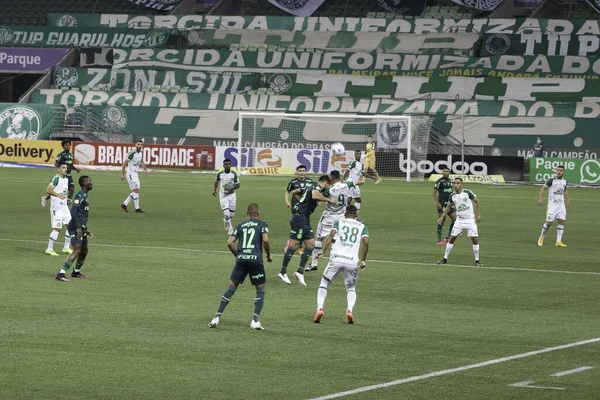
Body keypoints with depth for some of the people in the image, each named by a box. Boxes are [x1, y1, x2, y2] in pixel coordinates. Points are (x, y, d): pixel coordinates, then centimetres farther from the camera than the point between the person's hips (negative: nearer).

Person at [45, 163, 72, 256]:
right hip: (56, 206, -9)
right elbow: (48, 190, -22)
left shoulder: (66, 179, 14)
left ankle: (66, 248, 16)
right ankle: (49, 249, 1)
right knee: (57, 228, -8)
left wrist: (67, 199, 11)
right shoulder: (56, 178, -13)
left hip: (64, 206, 9)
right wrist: (59, 195, -26)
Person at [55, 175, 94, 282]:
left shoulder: (85, 196, 19)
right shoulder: (80, 195, -13)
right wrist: (78, 228, -25)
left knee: (84, 250, 18)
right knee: (77, 250, -17)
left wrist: (86, 230, 29)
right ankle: (61, 273, -21)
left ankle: (76, 272, 34)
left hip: (81, 228, 10)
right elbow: (73, 211, -22)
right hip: (76, 228, -10)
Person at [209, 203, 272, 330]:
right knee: (260, 290, 11)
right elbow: (265, 240, -10)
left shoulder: (240, 226, 16)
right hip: (256, 260, -2)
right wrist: (269, 255, 6)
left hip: (241, 260, 3)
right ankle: (255, 321, -2)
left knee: (231, 288, 9)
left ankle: (217, 317, 4)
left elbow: (230, 242, 6)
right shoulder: (262, 225, 7)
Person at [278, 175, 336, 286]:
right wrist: (329, 200, -25)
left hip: (305, 220, 10)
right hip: (300, 218, -10)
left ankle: (300, 271, 2)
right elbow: (314, 195, -34)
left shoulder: (309, 187, 19)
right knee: (294, 244, -7)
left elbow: (294, 192, 31)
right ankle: (283, 272, -3)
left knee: (311, 244, 5)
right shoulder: (317, 188, -9)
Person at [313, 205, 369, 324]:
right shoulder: (362, 227, 15)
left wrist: (323, 251, -11)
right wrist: (363, 260, 6)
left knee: (324, 283, 17)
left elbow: (332, 234, -6)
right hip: (352, 262, 1)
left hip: (336, 259, -1)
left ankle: (319, 309, -3)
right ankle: (350, 309, -10)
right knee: (351, 289, 18)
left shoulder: (339, 222, 12)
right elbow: (366, 242, -1)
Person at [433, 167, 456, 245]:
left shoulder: (450, 181, 12)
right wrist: (437, 203, -16)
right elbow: (434, 192, -9)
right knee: (442, 220, -4)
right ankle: (439, 240, 4)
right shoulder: (439, 181, -8)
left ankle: (448, 237, 13)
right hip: (442, 203, -7)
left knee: (455, 219, 2)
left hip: (449, 203, 7)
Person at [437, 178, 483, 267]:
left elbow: (477, 201, -1)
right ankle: (445, 258, 10)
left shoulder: (467, 192, -9)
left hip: (470, 219, -3)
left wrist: (479, 215, -7)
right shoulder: (452, 196, 2)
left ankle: (477, 261, 3)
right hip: (459, 220, 3)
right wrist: (441, 217, 7)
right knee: (452, 238, 0)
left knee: (474, 239, -8)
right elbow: (448, 207, 17)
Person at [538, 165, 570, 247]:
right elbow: (543, 188, -9)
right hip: (552, 205, -5)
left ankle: (558, 241, -5)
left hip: (561, 205, 5)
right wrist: (541, 198, -22)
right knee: (549, 223, -6)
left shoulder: (564, 181, 10)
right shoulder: (551, 181, -7)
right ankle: (542, 237, 18)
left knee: (561, 221, -7)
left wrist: (568, 200, 22)